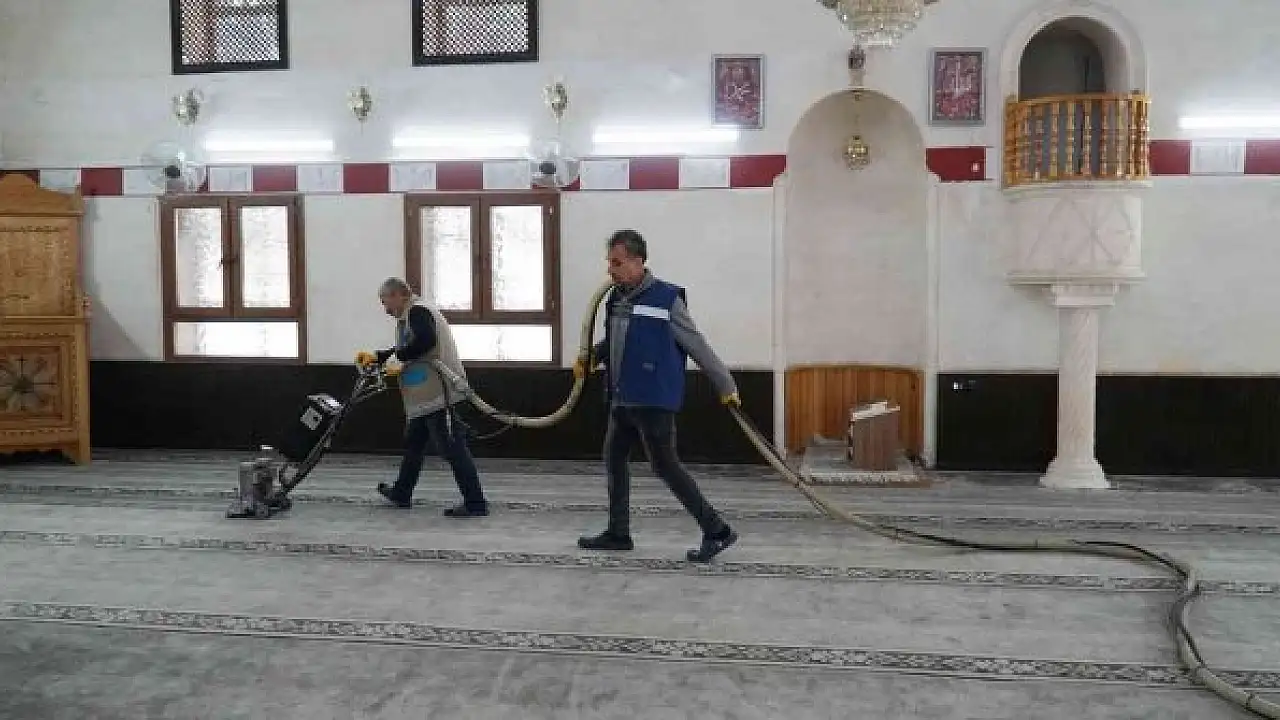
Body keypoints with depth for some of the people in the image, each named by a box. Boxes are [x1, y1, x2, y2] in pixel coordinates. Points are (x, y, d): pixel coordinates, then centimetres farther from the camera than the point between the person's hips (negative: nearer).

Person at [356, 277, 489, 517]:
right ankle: (401, 493, 39)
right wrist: (376, 357, 21)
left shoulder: (417, 311, -11)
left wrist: (396, 355, -16)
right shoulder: (410, 315, 21)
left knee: (451, 447, -9)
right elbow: (404, 351, 27)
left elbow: (425, 341, -27)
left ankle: (476, 503, -7)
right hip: (426, 394, 11)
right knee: (413, 442, 23)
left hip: (438, 392, -11)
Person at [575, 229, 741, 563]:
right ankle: (618, 533, 28)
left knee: (665, 465, -5)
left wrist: (726, 385, -4)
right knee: (614, 459, 14)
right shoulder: (616, 297, 8)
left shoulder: (666, 298, -13)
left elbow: (697, 345, -8)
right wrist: (590, 357, 6)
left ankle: (717, 531, 5)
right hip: (623, 398, 8)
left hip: (654, 400, -8)